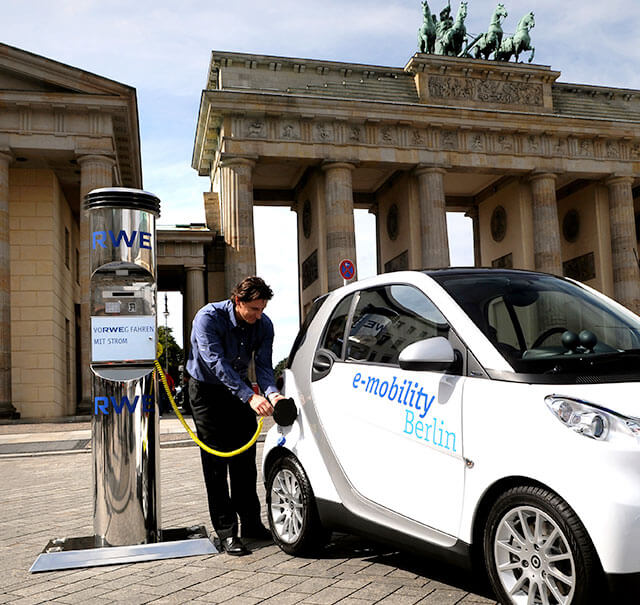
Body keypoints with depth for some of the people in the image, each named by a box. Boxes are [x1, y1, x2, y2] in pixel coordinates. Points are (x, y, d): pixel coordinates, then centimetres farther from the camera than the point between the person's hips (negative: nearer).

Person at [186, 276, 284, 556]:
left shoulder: (263, 324, -13)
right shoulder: (208, 318, -27)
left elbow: (263, 364, -13)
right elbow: (216, 363, -36)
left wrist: (271, 392, -34)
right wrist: (250, 396, -45)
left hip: (240, 389, 5)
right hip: (207, 389, -4)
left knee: (245, 459, 8)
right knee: (216, 462, -6)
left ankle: (251, 523, 20)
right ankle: (226, 532, 0)